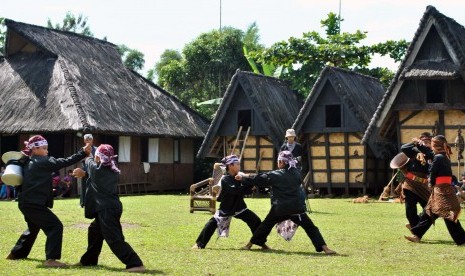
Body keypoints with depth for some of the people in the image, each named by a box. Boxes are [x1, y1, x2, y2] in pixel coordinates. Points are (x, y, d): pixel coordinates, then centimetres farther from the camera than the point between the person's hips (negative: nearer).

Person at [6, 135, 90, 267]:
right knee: (55, 226, -12)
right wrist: (83, 152, -16)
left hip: (26, 203, 10)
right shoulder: (42, 161, -12)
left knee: (33, 228, 30)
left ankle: (16, 254, 43)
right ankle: (51, 259, -19)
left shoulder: (28, 162, 15)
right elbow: (64, 162, -16)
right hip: (34, 204, -10)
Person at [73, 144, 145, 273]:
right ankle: (88, 260, 40)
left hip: (106, 209, -9)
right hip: (113, 207, 9)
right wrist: (84, 173, 33)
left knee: (115, 239, -12)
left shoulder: (96, 169, -8)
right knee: (94, 230, 27)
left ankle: (136, 264, -21)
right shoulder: (113, 171, 10)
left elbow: (89, 161, 16)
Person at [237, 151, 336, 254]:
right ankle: (324, 248, -13)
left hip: (280, 208, -1)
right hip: (296, 208, 1)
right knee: (310, 227, 1)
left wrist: (243, 177, 19)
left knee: (266, 225, 19)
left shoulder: (275, 175, -3)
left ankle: (249, 244, 28)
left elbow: (257, 179, 4)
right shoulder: (296, 173, 4)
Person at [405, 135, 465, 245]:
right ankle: (417, 235, 18)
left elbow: (432, 173, -10)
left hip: (441, 190, -9)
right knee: (429, 213, 13)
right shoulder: (446, 157, 12)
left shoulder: (438, 157, -13)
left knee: (448, 215, -7)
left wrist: (432, 184, 8)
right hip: (446, 189, 9)